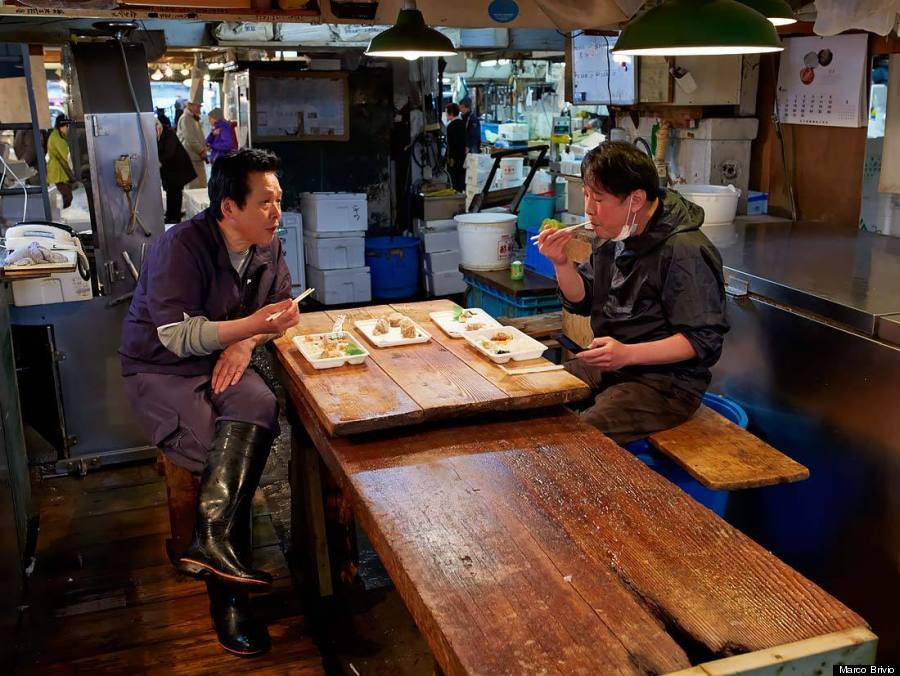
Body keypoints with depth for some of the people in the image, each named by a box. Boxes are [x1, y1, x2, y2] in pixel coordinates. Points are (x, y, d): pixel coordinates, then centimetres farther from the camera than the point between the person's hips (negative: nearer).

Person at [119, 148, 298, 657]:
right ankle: (227, 597, -15)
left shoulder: (268, 247, 1)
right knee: (223, 447, -25)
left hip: (223, 365, 5)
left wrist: (246, 342, -14)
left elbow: (283, 308, 7)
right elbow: (176, 336, -25)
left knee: (259, 407, -30)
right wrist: (252, 324, -31)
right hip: (161, 371, -5)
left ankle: (213, 544, -37)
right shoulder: (182, 247, -20)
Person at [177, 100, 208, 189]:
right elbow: (190, 139, -18)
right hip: (191, 157, -10)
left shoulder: (194, 119, 19)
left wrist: (204, 146, 7)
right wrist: (201, 151, -13)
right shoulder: (185, 118, -11)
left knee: (202, 185, 10)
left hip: (198, 156, 10)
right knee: (194, 185, -10)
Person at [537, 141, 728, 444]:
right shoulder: (617, 238, 8)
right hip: (609, 367, 9)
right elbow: (581, 302, 15)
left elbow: (704, 340, -20)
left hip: (666, 383, -8)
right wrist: (561, 263, -4)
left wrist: (628, 353, -28)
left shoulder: (685, 250, -20)